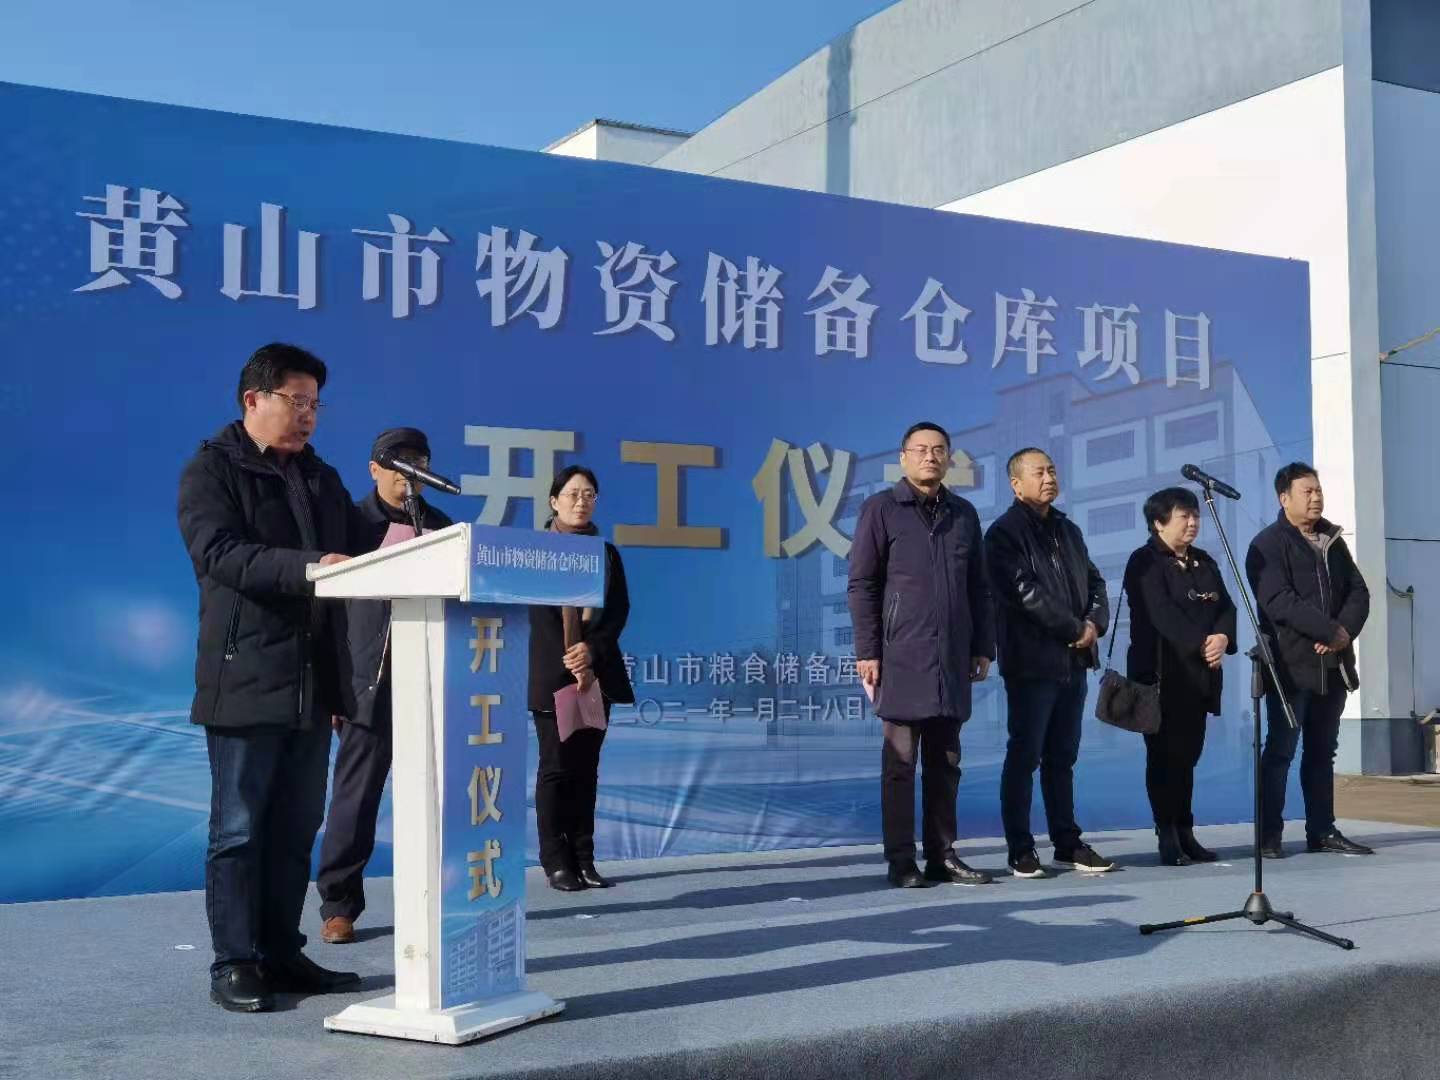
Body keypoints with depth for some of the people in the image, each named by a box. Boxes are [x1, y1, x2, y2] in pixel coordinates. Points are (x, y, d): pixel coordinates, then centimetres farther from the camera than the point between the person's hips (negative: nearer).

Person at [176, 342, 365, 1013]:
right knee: (239, 830, -1)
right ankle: (234, 965, 6)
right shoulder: (212, 470, -2)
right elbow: (219, 553, -18)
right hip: (246, 680, -7)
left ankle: (281, 955, 18)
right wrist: (306, 568, -30)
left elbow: (351, 558, 21)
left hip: (312, 681, 7)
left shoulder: (323, 479, 19)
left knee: (296, 828, 10)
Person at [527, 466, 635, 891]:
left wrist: (592, 649, -13)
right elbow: (541, 613, -8)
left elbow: (619, 609, 4)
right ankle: (556, 862, -1)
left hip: (597, 671, 4)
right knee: (557, 766, -4)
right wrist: (571, 664, -16)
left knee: (586, 767, 5)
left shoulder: (607, 553, 13)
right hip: (553, 673, -4)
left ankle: (583, 859, 7)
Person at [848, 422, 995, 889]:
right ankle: (901, 861, 4)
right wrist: (867, 651, -9)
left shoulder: (963, 513, 15)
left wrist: (983, 647, 12)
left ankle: (942, 855, 16)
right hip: (902, 658, -5)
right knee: (900, 760, -1)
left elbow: (978, 587, 18)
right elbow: (862, 584, -2)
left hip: (953, 659, 5)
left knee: (945, 761, 9)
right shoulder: (881, 509, 1)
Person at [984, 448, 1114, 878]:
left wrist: (1095, 622, -3)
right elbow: (1027, 593, -16)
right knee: (1024, 756, -3)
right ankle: (1020, 850, 2)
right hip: (1032, 661, -7)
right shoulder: (1005, 533, -6)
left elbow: (1094, 582, 17)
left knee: (1062, 758, 11)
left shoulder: (1068, 530, 18)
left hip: (1073, 661, 7)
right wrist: (1075, 629, -10)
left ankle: (1067, 842, 17)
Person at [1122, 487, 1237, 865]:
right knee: (1165, 755, -4)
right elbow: (1160, 613, -15)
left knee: (1188, 755, 8)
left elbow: (1226, 606, 10)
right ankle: (1168, 838, -1)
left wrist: (1222, 637, -10)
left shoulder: (1204, 563, 18)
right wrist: (1199, 644, -19)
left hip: (1199, 675, 6)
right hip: (1161, 674, -6)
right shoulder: (1145, 562, -4)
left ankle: (1186, 833, 12)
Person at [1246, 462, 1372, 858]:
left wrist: (1346, 631, -10)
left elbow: (1358, 592, 10)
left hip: (1333, 663, 7)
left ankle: (1322, 830, 17)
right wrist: (1331, 631, -20)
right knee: (1280, 750, -4)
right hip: (1291, 665, -6)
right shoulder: (1269, 544, -6)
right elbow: (1279, 601, -18)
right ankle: (1269, 834, -1)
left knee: (1323, 751, 11)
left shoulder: (1334, 541, 16)